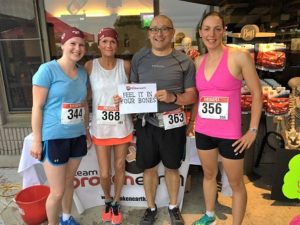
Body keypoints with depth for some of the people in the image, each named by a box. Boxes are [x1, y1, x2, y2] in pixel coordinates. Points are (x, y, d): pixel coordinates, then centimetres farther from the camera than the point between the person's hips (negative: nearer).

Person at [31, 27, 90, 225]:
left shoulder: (83, 72, 6)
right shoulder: (48, 69, -12)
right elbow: (37, 107, -12)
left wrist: (87, 130, 16)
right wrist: (37, 140, -12)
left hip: (77, 137, 6)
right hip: (54, 138, -6)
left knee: (69, 183, 21)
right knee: (57, 191, 3)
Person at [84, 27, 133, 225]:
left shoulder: (126, 65, -3)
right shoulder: (90, 66, -5)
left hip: (122, 126, 1)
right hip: (100, 127, -1)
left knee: (120, 167, 14)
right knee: (105, 173, 7)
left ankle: (116, 202, 40)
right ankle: (107, 200, 39)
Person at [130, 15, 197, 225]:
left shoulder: (184, 61, -4)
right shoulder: (139, 58, 2)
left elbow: (192, 95, -3)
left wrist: (173, 98, -21)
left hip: (173, 123, -1)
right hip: (146, 122, 2)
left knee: (172, 167, 15)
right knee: (149, 168, 14)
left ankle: (174, 207, 39)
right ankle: (151, 207, 37)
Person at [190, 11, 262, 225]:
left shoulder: (239, 56, -11)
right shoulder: (199, 61, 5)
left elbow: (257, 94, -8)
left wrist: (253, 130, -10)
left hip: (230, 133, -5)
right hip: (203, 131, 6)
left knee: (236, 183, 12)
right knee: (209, 174, 23)